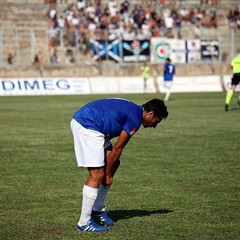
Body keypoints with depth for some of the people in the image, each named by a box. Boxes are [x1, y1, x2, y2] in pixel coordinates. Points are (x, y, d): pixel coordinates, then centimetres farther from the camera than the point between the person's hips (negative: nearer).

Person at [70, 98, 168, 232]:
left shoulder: (133, 110, 19)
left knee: (114, 163, 17)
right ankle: (84, 223, -4)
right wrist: (108, 174, 6)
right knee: (97, 175, -9)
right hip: (87, 126, -11)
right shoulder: (135, 119, -11)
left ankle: (98, 210, 24)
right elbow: (117, 150, -5)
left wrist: (108, 172, 21)